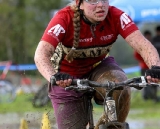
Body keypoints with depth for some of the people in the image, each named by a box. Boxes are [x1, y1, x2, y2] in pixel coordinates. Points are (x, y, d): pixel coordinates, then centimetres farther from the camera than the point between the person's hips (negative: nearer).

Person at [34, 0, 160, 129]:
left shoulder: (116, 17, -22)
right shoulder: (64, 19, -28)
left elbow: (142, 44, -32)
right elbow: (41, 54, -39)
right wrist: (54, 77, -60)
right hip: (67, 79, -1)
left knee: (121, 89, -31)